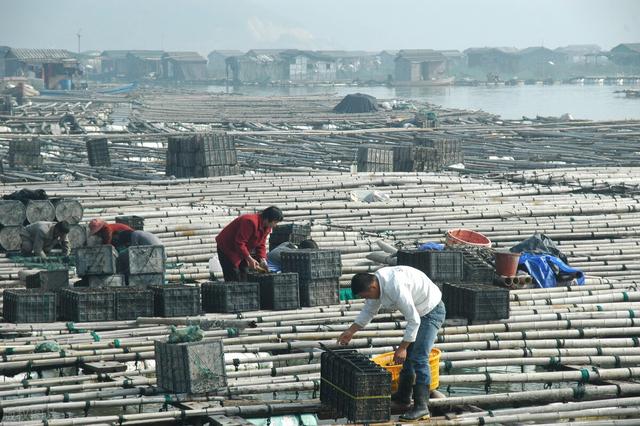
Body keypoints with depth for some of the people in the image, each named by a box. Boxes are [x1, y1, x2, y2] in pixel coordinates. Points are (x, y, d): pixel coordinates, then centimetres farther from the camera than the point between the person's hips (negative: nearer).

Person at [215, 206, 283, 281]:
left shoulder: (266, 227, -3)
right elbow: (239, 244, -33)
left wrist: (262, 259, -12)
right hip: (227, 248, -9)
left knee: (243, 278, 7)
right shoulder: (251, 222, -33)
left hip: (242, 250, 9)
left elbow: (261, 245, 4)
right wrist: (250, 259, -32)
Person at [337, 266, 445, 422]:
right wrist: (351, 331, 12)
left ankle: (421, 408, -15)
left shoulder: (396, 287, -35)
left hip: (432, 311, -10)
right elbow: (369, 310, 14)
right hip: (418, 312, 10)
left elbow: (414, 320, -29)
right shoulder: (377, 280, -5)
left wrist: (402, 347, -23)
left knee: (419, 359, -16)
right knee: (408, 356, 16)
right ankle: (403, 397, 29)